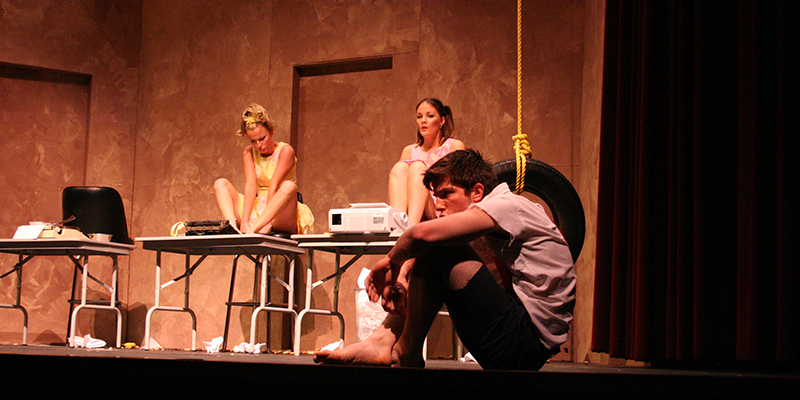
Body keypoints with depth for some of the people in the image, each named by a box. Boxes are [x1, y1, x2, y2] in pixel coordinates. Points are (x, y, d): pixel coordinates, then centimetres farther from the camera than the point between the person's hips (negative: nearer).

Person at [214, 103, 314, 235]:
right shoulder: (249, 152, 6)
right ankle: (232, 225, -37)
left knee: (288, 187, -34)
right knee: (221, 184, -10)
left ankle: (253, 229, -48)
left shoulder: (285, 151, -6)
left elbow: (273, 186, -17)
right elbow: (250, 185, -10)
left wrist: (266, 222, -26)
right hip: (257, 211, 4)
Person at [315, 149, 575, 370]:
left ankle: (407, 352, -3)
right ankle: (386, 339, 2)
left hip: (525, 345, -10)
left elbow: (423, 233, -23)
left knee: (437, 248, -17)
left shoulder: (509, 206, -11)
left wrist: (391, 261, -6)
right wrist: (401, 274, -1)